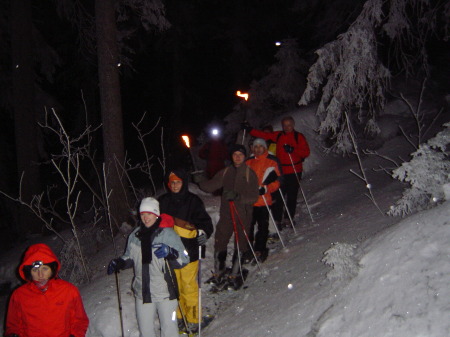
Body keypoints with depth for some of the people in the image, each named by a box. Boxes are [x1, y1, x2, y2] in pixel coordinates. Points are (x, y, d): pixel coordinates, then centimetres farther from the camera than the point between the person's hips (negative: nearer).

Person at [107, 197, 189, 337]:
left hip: (165, 291, -4)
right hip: (142, 291, 4)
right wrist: (118, 263, 1)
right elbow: (129, 257, 20)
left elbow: (184, 259, -11)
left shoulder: (168, 234, -7)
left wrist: (170, 253, -28)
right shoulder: (135, 235, 7)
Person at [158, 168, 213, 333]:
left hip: (188, 251, -4)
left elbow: (205, 221, -6)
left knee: (189, 286, -2)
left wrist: (203, 233, -24)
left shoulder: (193, 201, -4)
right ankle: (178, 317, 28)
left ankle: (193, 319, 14)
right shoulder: (163, 201, 8)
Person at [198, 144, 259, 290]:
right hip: (226, 213, 3)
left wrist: (237, 196, -22)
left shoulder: (250, 174, -2)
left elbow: (254, 197, -8)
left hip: (243, 214, -3)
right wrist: (200, 181, -8)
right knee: (219, 241, 0)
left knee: (240, 244, 2)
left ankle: (235, 276, 15)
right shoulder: (225, 172, 10)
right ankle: (218, 273, 17)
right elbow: (211, 186, 9)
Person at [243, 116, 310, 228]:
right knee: (278, 196, -3)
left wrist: (293, 150, -17)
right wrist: (250, 129, 6)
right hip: (280, 171, 2)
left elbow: (306, 152, -4)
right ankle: (277, 220, 1)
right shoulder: (278, 135, 10)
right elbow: (264, 135, 11)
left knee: (292, 196, 4)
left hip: (294, 172, -2)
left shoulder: (299, 137, 1)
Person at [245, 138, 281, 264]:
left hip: (264, 200, -3)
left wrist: (265, 189, -17)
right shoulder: (249, 162, 12)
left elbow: (277, 181, -3)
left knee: (263, 226, 3)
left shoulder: (272, 161, 1)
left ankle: (260, 251, 15)